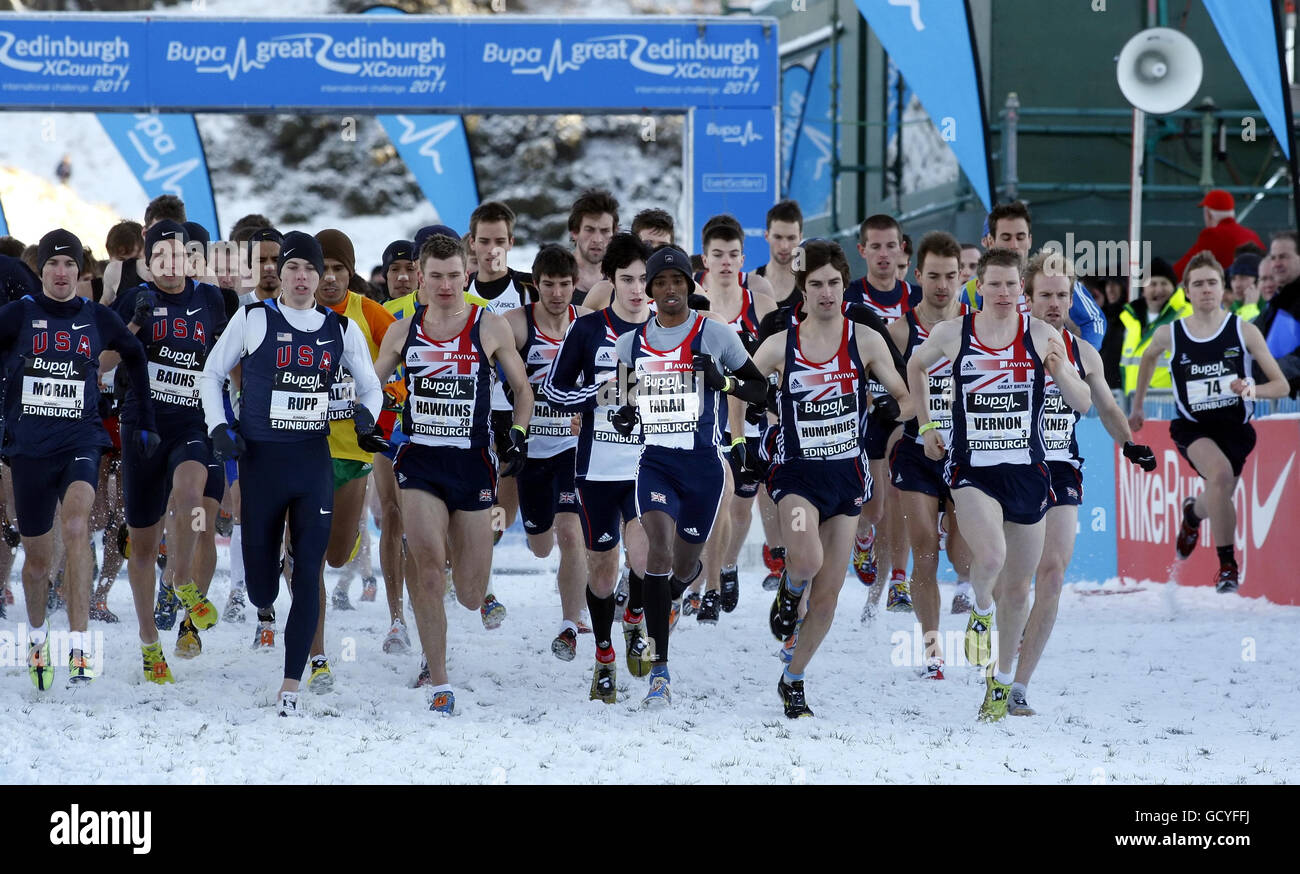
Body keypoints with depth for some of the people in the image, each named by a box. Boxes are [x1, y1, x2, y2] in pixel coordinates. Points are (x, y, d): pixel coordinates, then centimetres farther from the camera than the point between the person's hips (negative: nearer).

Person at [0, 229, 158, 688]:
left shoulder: (98, 319, 4)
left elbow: (136, 358, 20)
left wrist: (145, 422, 19)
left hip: (81, 443, -1)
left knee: (76, 523, -28)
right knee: (38, 559, 10)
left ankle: (79, 648, -33)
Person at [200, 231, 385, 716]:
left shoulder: (341, 329, 7)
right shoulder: (253, 320, 0)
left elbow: (370, 386, 17)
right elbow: (211, 373, 11)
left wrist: (366, 414, -5)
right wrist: (218, 427, -2)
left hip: (314, 462, 1)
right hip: (260, 461, -1)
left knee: (308, 575, -7)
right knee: (260, 579, 1)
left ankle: (291, 687, -4)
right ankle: (263, 611, 40)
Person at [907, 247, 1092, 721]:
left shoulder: (1042, 336, -2)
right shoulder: (951, 334, -2)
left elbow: (1083, 404, -1)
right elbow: (915, 365, 20)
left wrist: (1061, 372, -20)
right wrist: (925, 425, 15)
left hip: (1027, 472, 2)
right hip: (972, 470, -2)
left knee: (1017, 587, 10)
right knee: (992, 556, -29)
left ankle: (1002, 680, 29)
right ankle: (981, 611, 6)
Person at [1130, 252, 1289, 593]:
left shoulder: (1244, 331, -7)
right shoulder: (1170, 335, -4)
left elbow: (1281, 386, -5)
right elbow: (1148, 357, 22)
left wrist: (1253, 390, -27)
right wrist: (1137, 406, 28)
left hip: (1235, 427, 2)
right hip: (1193, 427, -2)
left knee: (1218, 502, 10)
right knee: (1220, 474, -31)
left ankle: (1192, 513, 52)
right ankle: (1227, 564, -19)